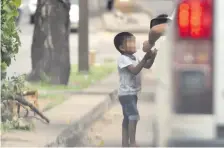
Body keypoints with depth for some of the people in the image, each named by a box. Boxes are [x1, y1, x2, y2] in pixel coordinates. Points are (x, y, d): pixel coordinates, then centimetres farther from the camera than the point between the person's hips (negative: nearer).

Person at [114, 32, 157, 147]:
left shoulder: (135, 57, 10)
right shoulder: (123, 59, -17)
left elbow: (147, 66, 8)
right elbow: (134, 71, -28)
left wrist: (152, 57, -11)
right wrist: (145, 58, -33)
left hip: (133, 93, 10)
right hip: (126, 93, -10)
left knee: (128, 117, 13)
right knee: (134, 116, -17)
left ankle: (125, 143, 19)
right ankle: (132, 142, -16)